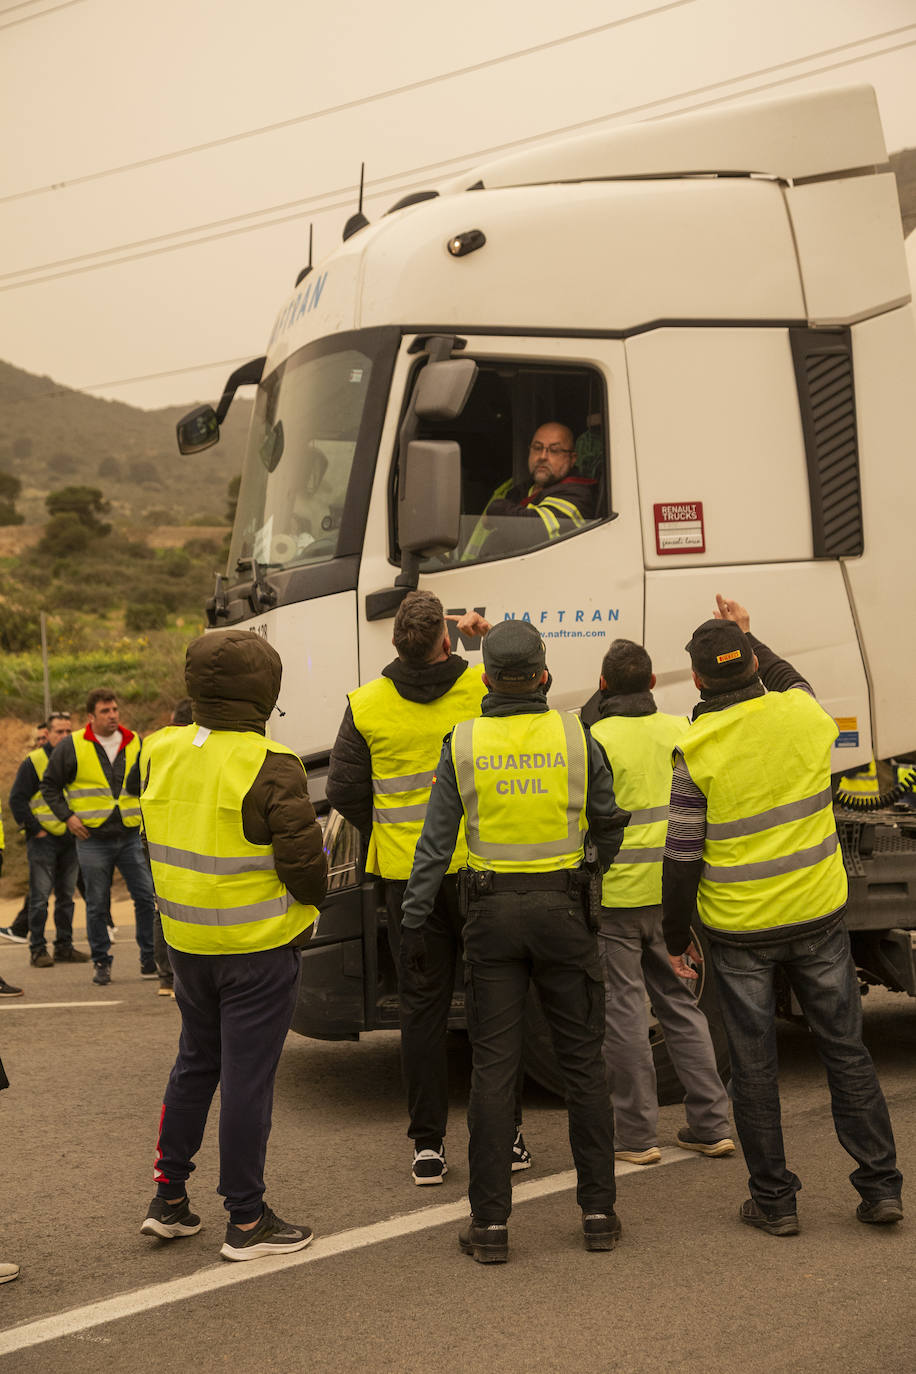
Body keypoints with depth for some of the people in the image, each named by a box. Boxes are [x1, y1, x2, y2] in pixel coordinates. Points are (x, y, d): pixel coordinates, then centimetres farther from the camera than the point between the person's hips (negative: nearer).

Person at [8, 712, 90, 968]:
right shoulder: (33, 762, -5)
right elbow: (17, 799, -7)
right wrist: (35, 829, -11)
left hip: (70, 839, 5)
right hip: (43, 839, -5)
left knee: (66, 896, 10)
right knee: (40, 897, -4)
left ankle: (64, 946, 17)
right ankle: (38, 950, 0)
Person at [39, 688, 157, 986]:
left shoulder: (134, 743, 8)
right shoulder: (72, 746, 0)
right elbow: (50, 785, 8)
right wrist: (67, 816, -3)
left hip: (131, 836, 2)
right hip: (93, 840, -2)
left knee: (147, 897, -1)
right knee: (97, 905, 4)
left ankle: (150, 959, 9)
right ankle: (101, 962, 15)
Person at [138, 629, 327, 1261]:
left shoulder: (162, 754, 2)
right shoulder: (271, 767, -20)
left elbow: (158, 844, 11)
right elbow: (304, 863, -17)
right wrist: (314, 895, 3)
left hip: (187, 941, 6)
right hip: (258, 947, -6)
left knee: (195, 1064, 21)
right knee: (247, 1077, 3)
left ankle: (169, 1198, 27)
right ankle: (247, 1221, 13)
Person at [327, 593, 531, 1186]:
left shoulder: (366, 705, -3)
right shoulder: (486, 688, -7)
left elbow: (344, 790, -1)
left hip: (406, 875, 1)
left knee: (422, 1008, 8)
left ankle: (428, 1145, 11)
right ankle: (506, 1135, 17)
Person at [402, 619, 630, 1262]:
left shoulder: (463, 743, -2)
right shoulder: (576, 736, -2)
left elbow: (435, 841, -2)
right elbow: (608, 825, 5)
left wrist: (416, 921, 2)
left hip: (492, 913, 0)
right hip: (564, 908, 0)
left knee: (493, 1065, 3)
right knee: (583, 1061, 9)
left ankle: (490, 1222, 5)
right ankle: (599, 1210, 13)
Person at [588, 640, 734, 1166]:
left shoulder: (597, 741, -14)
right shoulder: (680, 731, 2)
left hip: (615, 895, -5)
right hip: (672, 893, 5)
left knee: (625, 1009, 3)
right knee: (681, 1003, 15)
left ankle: (638, 1135, 10)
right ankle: (711, 1125, 17)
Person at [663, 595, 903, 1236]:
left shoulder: (697, 752, -12)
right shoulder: (804, 715, -5)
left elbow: (682, 858, -8)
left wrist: (676, 937, 3)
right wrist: (751, 640, 28)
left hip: (739, 930, -2)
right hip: (818, 917, 3)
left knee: (754, 1066, 8)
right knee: (846, 1051, 13)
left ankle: (774, 1200, 15)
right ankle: (881, 1187, 17)